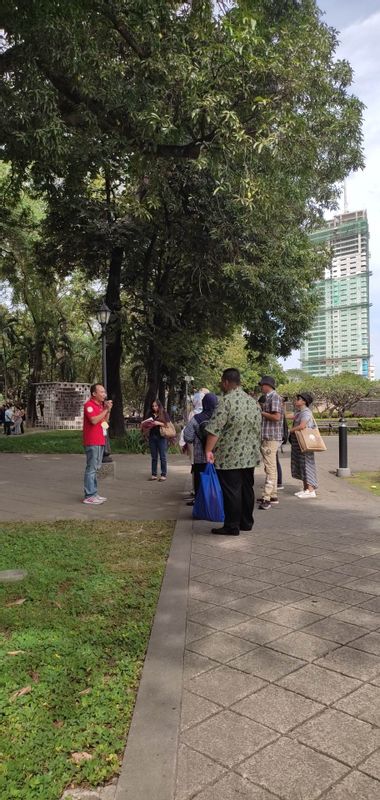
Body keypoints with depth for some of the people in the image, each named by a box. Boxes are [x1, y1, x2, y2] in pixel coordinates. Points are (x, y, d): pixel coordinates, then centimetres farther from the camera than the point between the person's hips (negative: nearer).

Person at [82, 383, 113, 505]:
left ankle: (94, 493, 22)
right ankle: (89, 496, -3)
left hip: (100, 441, 9)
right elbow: (94, 420, -23)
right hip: (92, 442, -9)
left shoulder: (101, 405, 15)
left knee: (96, 468, 14)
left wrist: (108, 410, 4)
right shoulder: (89, 405, -11)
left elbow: (105, 421, 19)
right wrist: (106, 410, -15)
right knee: (91, 468, -7)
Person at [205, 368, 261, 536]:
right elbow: (257, 429, 16)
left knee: (231, 491, -1)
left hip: (229, 457, -7)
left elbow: (214, 429, -22)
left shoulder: (226, 400, -14)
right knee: (247, 489, 15)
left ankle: (232, 526, 5)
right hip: (250, 456, 8)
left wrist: (208, 450, -20)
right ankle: (246, 523, 24)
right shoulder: (252, 401, 10)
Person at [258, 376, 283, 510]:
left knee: (270, 468, -10)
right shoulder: (268, 398, 18)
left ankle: (266, 498, -11)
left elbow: (276, 417, -22)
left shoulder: (274, 397, -12)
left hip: (271, 438, -10)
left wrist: (261, 412, -12)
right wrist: (261, 412, 10)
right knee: (271, 467, 14)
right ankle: (273, 496, 21)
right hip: (268, 437, 10)